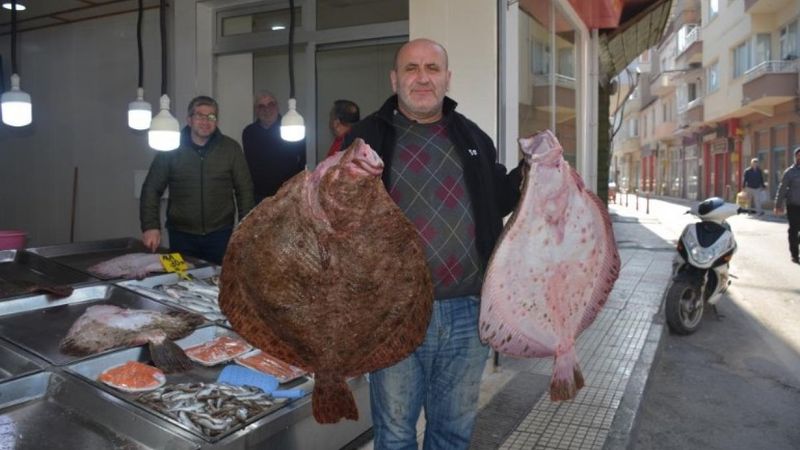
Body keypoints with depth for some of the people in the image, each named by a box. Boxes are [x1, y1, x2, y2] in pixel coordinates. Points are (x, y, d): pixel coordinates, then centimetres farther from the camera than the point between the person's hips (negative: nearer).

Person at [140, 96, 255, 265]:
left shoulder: (231, 148, 2)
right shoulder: (171, 149, 1)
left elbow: (244, 190, 4)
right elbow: (152, 189, 2)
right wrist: (150, 226, -9)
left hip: (220, 234, 0)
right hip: (181, 235, 0)